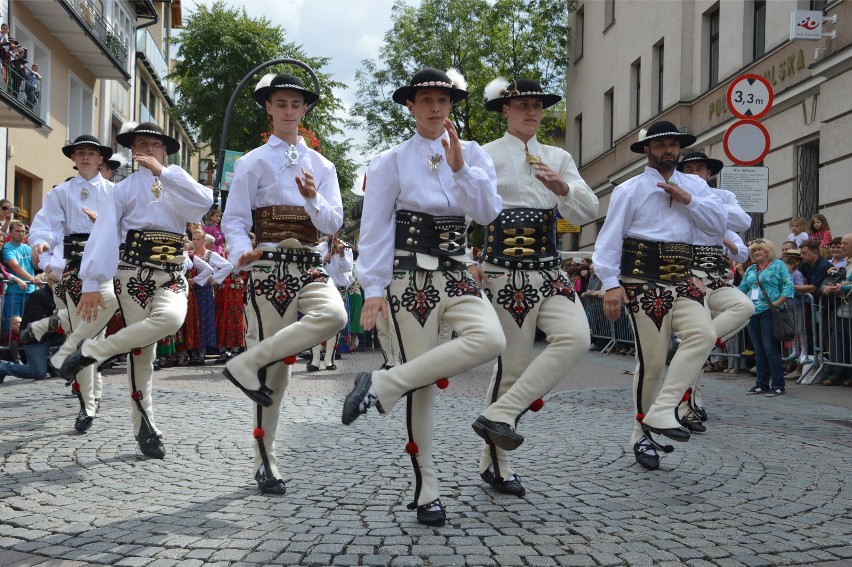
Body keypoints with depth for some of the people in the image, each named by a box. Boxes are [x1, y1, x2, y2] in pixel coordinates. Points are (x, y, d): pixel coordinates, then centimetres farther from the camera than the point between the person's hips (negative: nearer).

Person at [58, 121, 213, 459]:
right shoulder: (124, 188, 9)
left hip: (172, 275, 2)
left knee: (171, 317, -30)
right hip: (134, 272, -2)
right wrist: (92, 283, -11)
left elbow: (204, 201, -7)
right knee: (141, 350, -7)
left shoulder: (179, 185, 17)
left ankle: (91, 351, -14)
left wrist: (163, 172, -12)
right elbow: (104, 235, -1)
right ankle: (146, 430, 5)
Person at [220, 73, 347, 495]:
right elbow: (234, 220, -1)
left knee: (333, 316, -32)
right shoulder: (252, 163, 5)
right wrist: (241, 252, -22)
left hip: (310, 267, 3)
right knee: (276, 369, -4)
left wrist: (312, 198, -14)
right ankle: (265, 464, 9)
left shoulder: (321, 165, 15)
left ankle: (249, 364, -18)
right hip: (269, 268, -3)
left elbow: (334, 223, 6)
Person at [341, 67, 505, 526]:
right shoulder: (391, 161, 2)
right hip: (411, 279, -3)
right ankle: (426, 493, 9)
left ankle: (383, 386, -17)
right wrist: (373, 288, -9)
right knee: (422, 387, -3)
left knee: (491, 339, -27)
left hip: (456, 275, 3)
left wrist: (459, 168, -17)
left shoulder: (472, 154, 10)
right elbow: (375, 228, -1)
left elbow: (488, 212, -3)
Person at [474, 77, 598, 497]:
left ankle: (500, 415, -10)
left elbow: (586, 213, 7)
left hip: (549, 270, 5)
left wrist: (563, 187, -13)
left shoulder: (558, 158, 17)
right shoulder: (486, 156, 3)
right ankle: (494, 464, 10)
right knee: (511, 364, -4)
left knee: (576, 337, -18)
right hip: (506, 273, -5)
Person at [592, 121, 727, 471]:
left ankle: (661, 411, -18)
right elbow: (609, 239, -4)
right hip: (644, 283, -4)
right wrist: (611, 284, -13)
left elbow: (719, 224, 6)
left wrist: (687, 200, -5)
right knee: (651, 361, -4)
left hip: (683, 280, 4)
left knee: (703, 334, -22)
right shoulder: (629, 190, 3)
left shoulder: (694, 186, 15)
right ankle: (643, 436, 12)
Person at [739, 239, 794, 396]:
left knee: (771, 349, -9)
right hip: (753, 312, 6)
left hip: (769, 312, -6)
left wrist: (779, 302, -16)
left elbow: (788, 285, -6)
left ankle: (777, 385, -4)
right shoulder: (750, 269, 20)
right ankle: (761, 384, 15)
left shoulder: (778, 265, 3)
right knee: (759, 350, 9)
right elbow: (742, 288, 20)